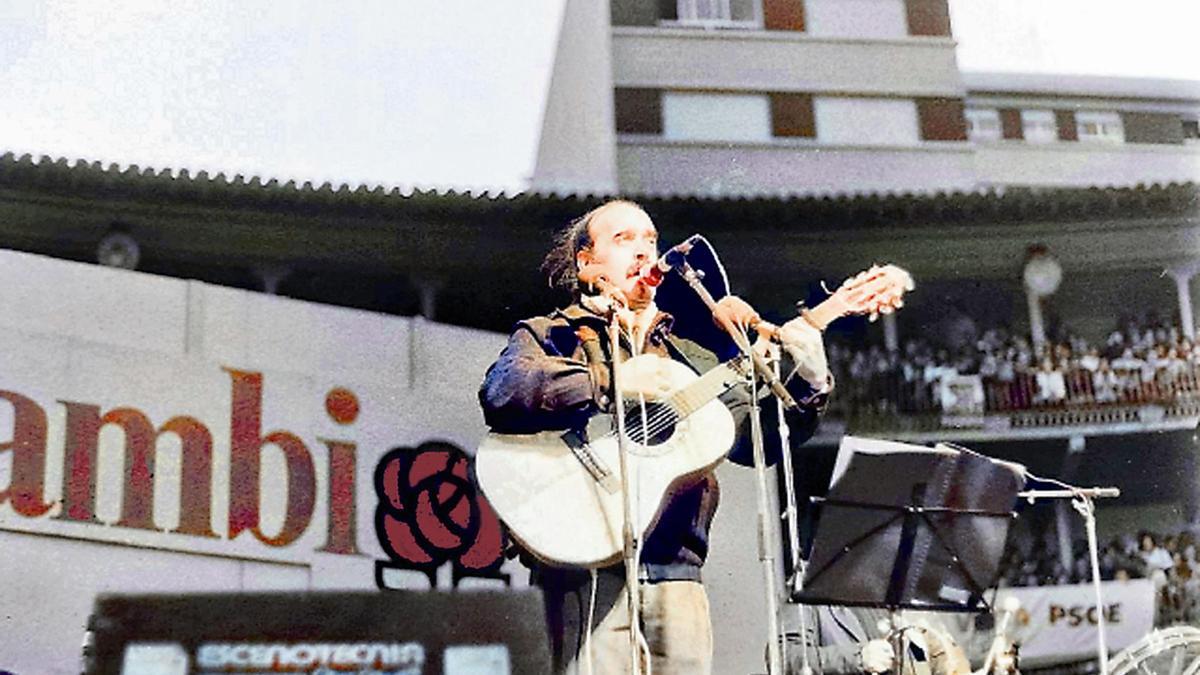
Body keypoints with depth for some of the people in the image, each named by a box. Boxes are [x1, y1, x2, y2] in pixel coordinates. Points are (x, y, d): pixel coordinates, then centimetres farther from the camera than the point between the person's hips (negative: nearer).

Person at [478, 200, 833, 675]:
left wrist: (806, 383, -2)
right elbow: (500, 393, -13)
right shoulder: (550, 336, 9)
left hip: (675, 573, 5)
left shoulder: (690, 357, 24)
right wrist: (611, 382, -18)